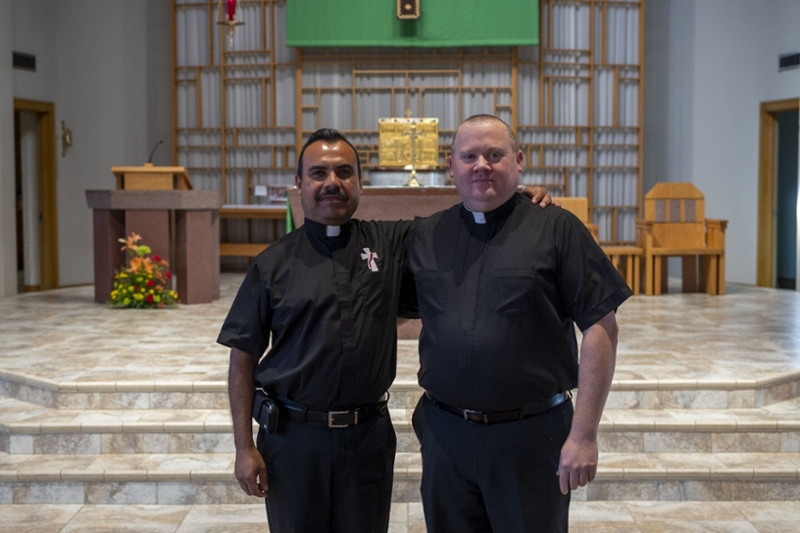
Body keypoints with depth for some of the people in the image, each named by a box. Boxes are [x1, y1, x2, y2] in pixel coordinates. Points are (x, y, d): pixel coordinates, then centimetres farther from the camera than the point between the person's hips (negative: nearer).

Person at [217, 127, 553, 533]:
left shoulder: (391, 243, 1)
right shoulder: (272, 264, -2)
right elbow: (243, 359, 0)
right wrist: (244, 447, -4)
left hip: (368, 434, 1)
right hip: (292, 435, -1)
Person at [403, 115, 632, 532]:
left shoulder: (556, 229, -4)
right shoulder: (424, 237, 7)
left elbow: (600, 328, -7)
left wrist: (584, 435, -12)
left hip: (532, 434, -3)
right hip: (445, 435, 4)